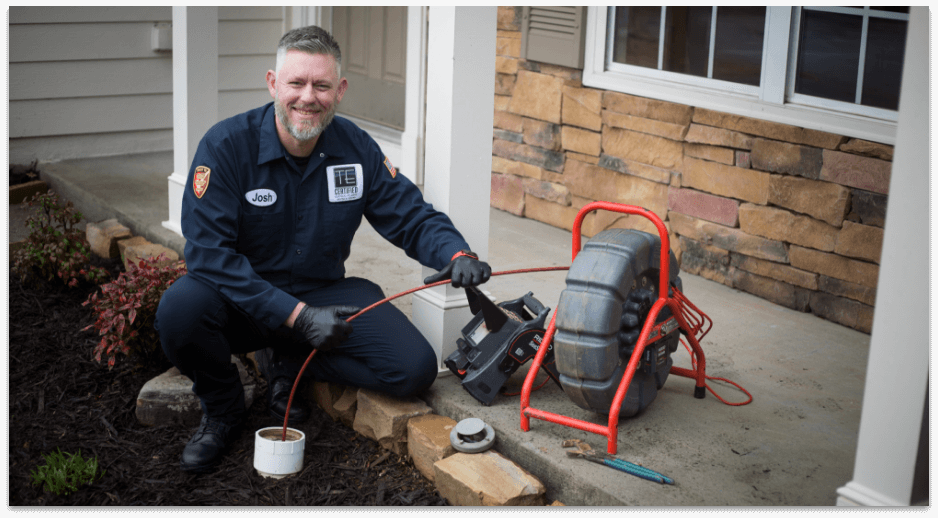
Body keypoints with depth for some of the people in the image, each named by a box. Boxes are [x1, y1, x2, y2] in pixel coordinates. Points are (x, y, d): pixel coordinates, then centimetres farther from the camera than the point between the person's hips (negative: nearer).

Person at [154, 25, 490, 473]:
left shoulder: (356, 148, -4)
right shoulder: (227, 144, -17)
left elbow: (413, 219, 0)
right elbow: (208, 251, -24)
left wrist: (458, 255, -26)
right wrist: (297, 316, -31)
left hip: (323, 292, 3)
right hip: (243, 299, -3)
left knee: (415, 369, -15)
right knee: (180, 309, -35)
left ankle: (288, 362, 9)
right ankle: (222, 408, -1)